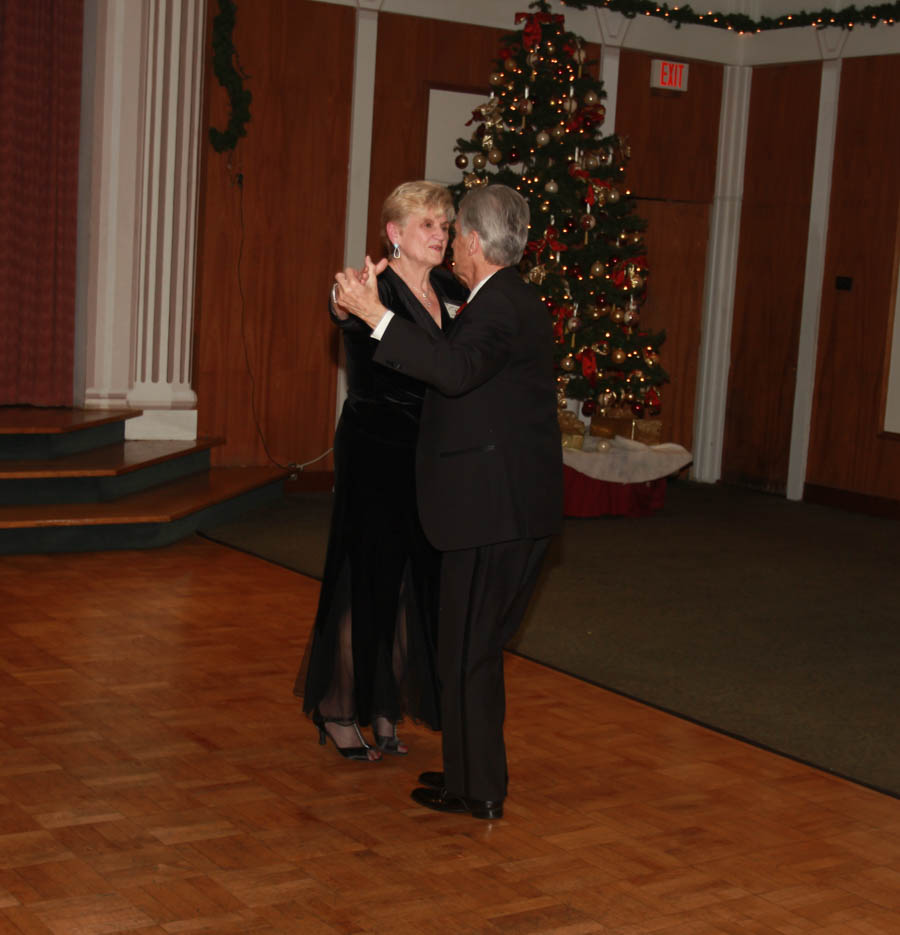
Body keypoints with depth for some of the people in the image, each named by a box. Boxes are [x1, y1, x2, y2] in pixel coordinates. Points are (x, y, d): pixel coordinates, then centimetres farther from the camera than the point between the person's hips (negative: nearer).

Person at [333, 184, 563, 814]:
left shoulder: (499, 306, -16)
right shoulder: (515, 300, 17)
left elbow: (456, 369, -37)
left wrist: (377, 315, -37)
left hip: (496, 508, -10)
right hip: (515, 508, 10)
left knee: (468, 650, 0)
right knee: (478, 647, 19)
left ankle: (477, 790, 10)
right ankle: (475, 771, 29)